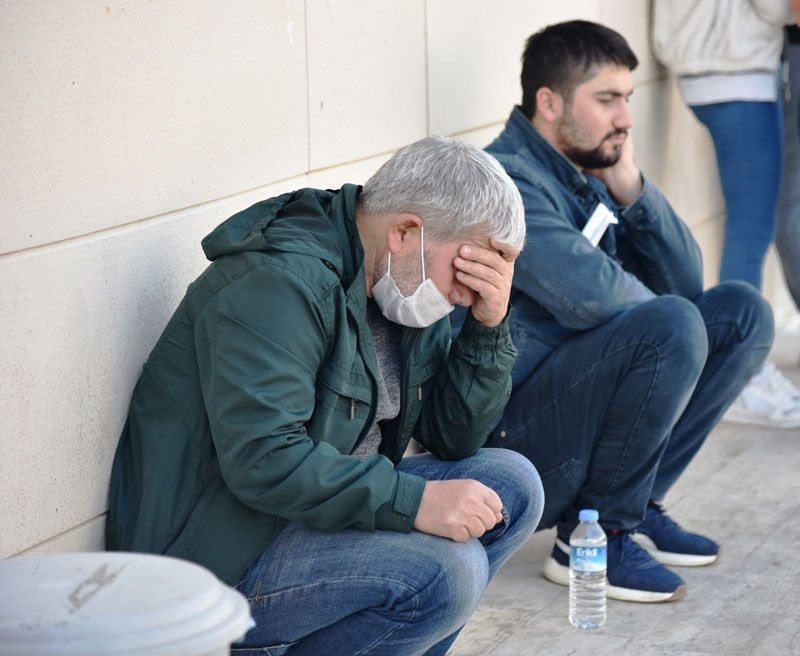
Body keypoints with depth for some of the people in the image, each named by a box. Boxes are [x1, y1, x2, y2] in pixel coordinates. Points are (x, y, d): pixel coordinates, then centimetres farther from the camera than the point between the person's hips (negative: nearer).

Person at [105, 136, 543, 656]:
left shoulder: (401, 284, 7)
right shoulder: (277, 283, -22)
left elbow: (455, 437, 10)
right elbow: (262, 460, -31)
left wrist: (490, 324, -5)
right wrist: (414, 501, -30)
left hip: (317, 511, 10)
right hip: (219, 567, -10)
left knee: (511, 486, 2)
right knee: (444, 568, -25)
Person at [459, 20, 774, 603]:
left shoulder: (592, 174, 12)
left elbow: (685, 281, 8)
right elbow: (591, 293, -31)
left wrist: (631, 189, -6)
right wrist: (655, 308, -8)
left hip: (574, 401, 10)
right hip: (506, 434, -10)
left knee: (744, 312, 7)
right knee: (671, 325, -29)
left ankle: (637, 505, 6)